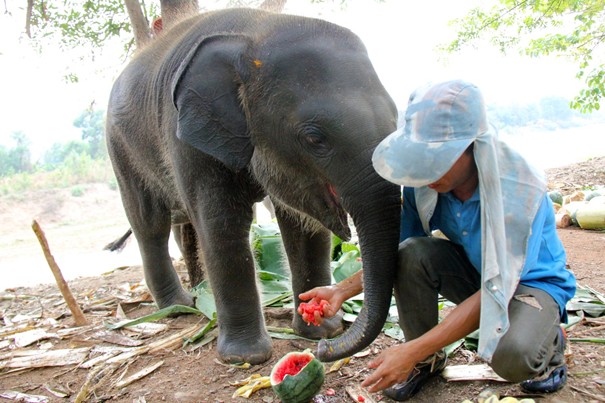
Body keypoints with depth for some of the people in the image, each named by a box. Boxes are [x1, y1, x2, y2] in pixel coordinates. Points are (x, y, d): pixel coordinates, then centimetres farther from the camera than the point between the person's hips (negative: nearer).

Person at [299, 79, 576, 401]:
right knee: (411, 253, -26)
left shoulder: (518, 191, -33)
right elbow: (397, 250, -7)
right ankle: (428, 360, -3)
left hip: (531, 281, -4)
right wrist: (343, 290, -24)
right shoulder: (424, 183, -19)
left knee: (511, 355, -36)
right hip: (472, 271, 5)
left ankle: (549, 341, 4)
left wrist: (412, 351, -36)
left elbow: (496, 291, -32)